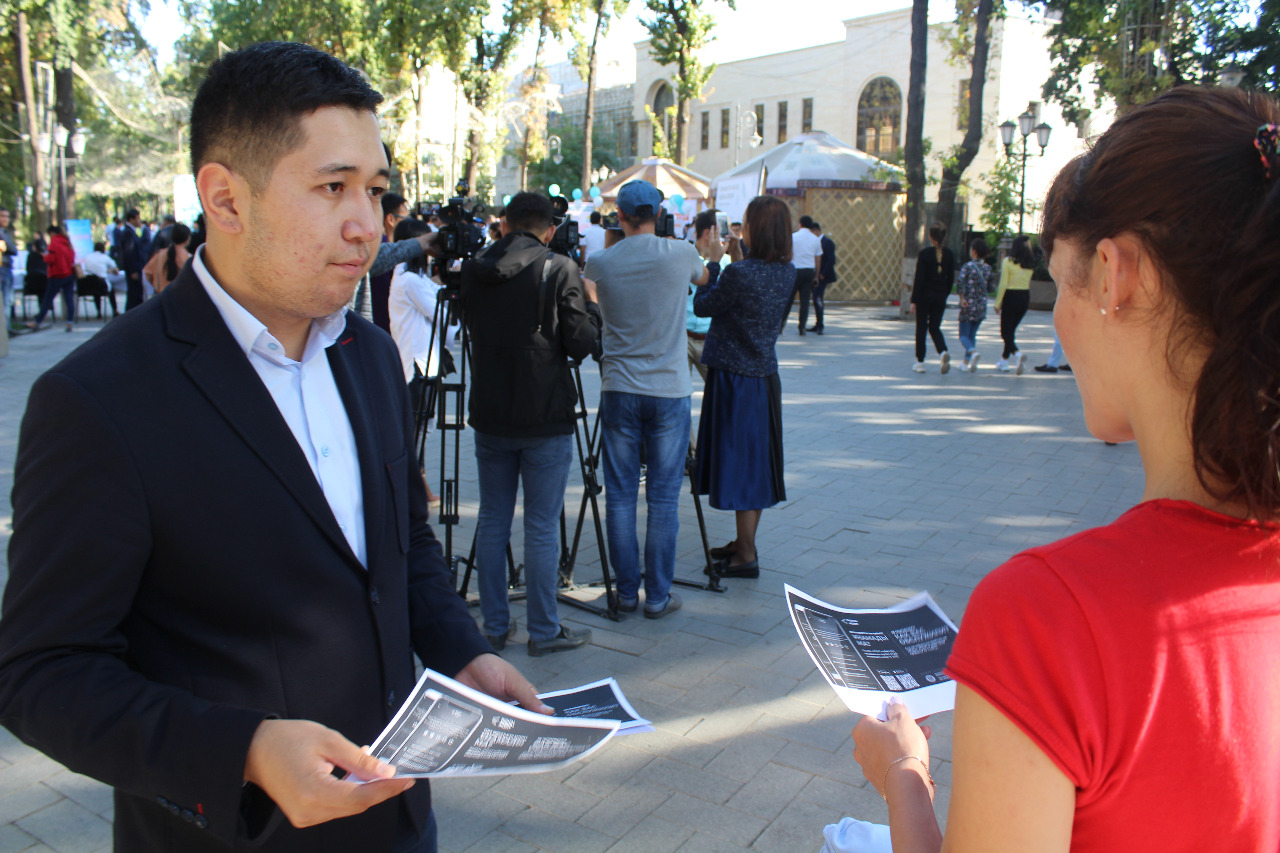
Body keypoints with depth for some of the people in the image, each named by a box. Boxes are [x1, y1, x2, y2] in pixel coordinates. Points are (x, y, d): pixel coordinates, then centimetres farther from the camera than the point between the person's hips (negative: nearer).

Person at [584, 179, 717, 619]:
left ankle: (626, 591, 16)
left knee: (619, 496, 9)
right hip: (670, 390, -1)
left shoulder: (600, 263, -2)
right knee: (663, 497, 5)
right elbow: (702, 278, 19)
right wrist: (714, 258, 38)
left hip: (619, 390, 1)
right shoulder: (680, 254, -4)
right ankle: (658, 595, 10)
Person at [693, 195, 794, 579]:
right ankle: (744, 543, 27)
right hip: (766, 377, 8)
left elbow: (703, 306, -7)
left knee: (738, 462, -1)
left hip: (734, 379, -8)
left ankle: (746, 556, 5)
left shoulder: (739, 272, -20)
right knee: (755, 461, 15)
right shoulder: (788, 272, 3)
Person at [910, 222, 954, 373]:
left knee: (921, 328, 8)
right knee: (935, 328, 13)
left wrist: (914, 300, -9)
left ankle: (920, 362, 13)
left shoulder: (924, 253, -12)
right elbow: (951, 279, 5)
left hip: (924, 295, -4)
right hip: (940, 297, 4)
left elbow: (919, 279, -12)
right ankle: (943, 352, -13)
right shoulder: (949, 254, 0)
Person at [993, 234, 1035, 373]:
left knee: (1006, 332, 1)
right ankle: (1004, 361, 22)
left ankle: (1017, 353, -24)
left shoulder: (1008, 262, -11)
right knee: (1011, 329, 17)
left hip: (1011, 297, -5)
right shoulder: (1030, 264, 3)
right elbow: (1027, 282, 7)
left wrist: (997, 303, -6)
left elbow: (1003, 284, -13)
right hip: (1025, 298, 5)